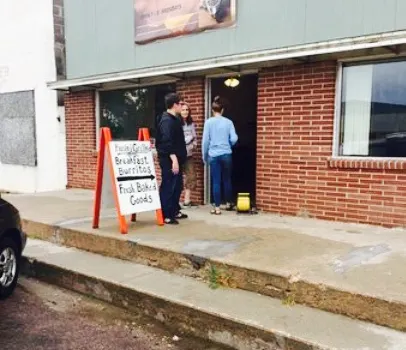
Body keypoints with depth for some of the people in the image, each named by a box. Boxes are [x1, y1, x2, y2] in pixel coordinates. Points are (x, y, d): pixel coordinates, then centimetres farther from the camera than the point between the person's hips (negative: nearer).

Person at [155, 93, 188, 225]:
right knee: (168, 186, -6)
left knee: (177, 185, 16)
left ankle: (175, 211, 27)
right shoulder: (167, 120, -15)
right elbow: (167, 142, -24)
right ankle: (166, 215, 0)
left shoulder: (174, 119, 16)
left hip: (175, 158, 10)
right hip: (169, 159, -10)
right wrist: (174, 159, -28)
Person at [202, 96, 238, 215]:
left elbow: (205, 140, -3)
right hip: (226, 155, 2)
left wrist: (204, 156, 8)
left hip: (214, 155, -1)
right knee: (227, 179, 15)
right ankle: (228, 204, 29)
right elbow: (234, 139, -4)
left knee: (216, 181, 3)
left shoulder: (208, 122, -4)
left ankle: (217, 208, 6)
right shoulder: (228, 122, 0)